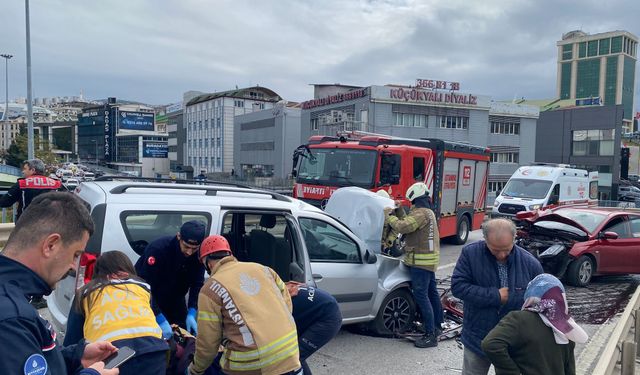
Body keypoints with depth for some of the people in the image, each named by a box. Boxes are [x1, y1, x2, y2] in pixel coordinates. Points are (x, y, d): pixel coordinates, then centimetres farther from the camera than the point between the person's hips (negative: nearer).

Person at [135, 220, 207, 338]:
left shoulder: (199, 254, -20)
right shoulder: (158, 248, -33)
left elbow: (197, 284, -15)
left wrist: (191, 314, -29)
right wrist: (161, 320, -36)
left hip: (175, 299, 4)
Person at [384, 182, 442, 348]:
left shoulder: (421, 213, -18)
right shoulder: (428, 212, 16)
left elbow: (402, 227, -27)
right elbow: (409, 225, 17)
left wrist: (389, 216, -13)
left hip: (421, 260, -11)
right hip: (429, 258, 11)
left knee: (421, 295, -10)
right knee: (431, 292, 19)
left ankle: (431, 335, -9)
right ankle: (437, 325, 32)